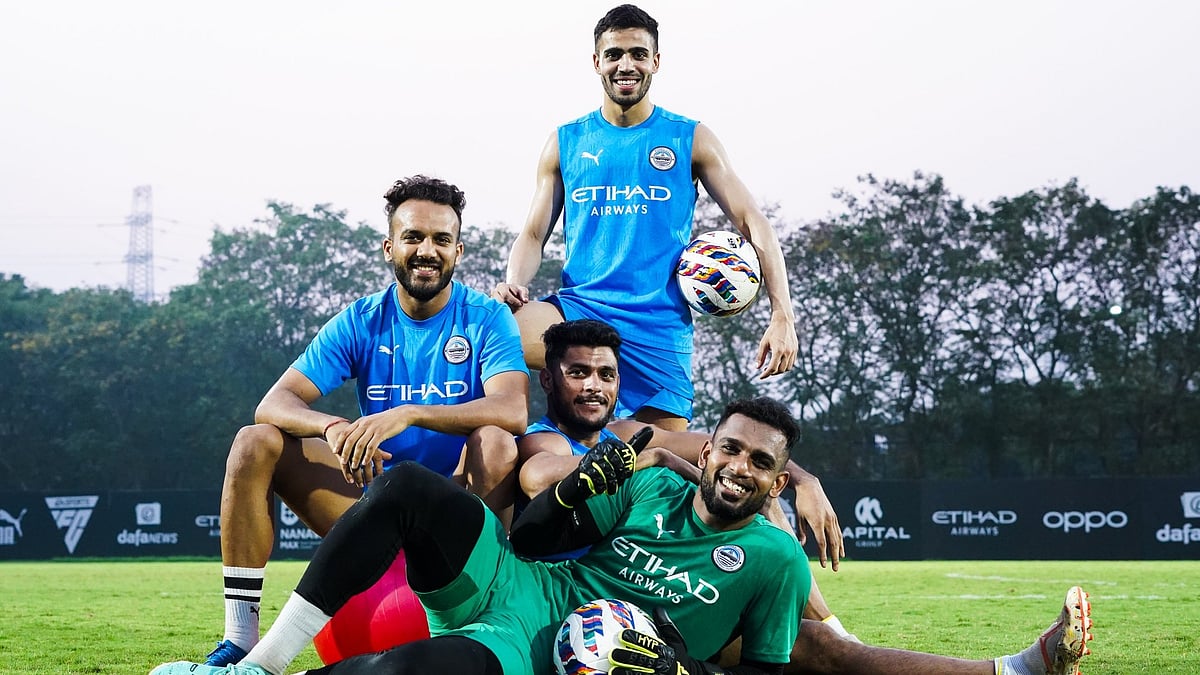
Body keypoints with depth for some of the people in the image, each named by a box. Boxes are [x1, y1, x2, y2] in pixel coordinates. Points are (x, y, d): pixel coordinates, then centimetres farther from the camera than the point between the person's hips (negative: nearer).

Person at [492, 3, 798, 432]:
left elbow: (752, 223, 3)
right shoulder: (565, 143, 11)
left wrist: (783, 316, -9)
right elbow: (534, 235, 10)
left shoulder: (691, 140, 7)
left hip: (660, 325, 0)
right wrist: (514, 285, -13)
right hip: (578, 310, 0)